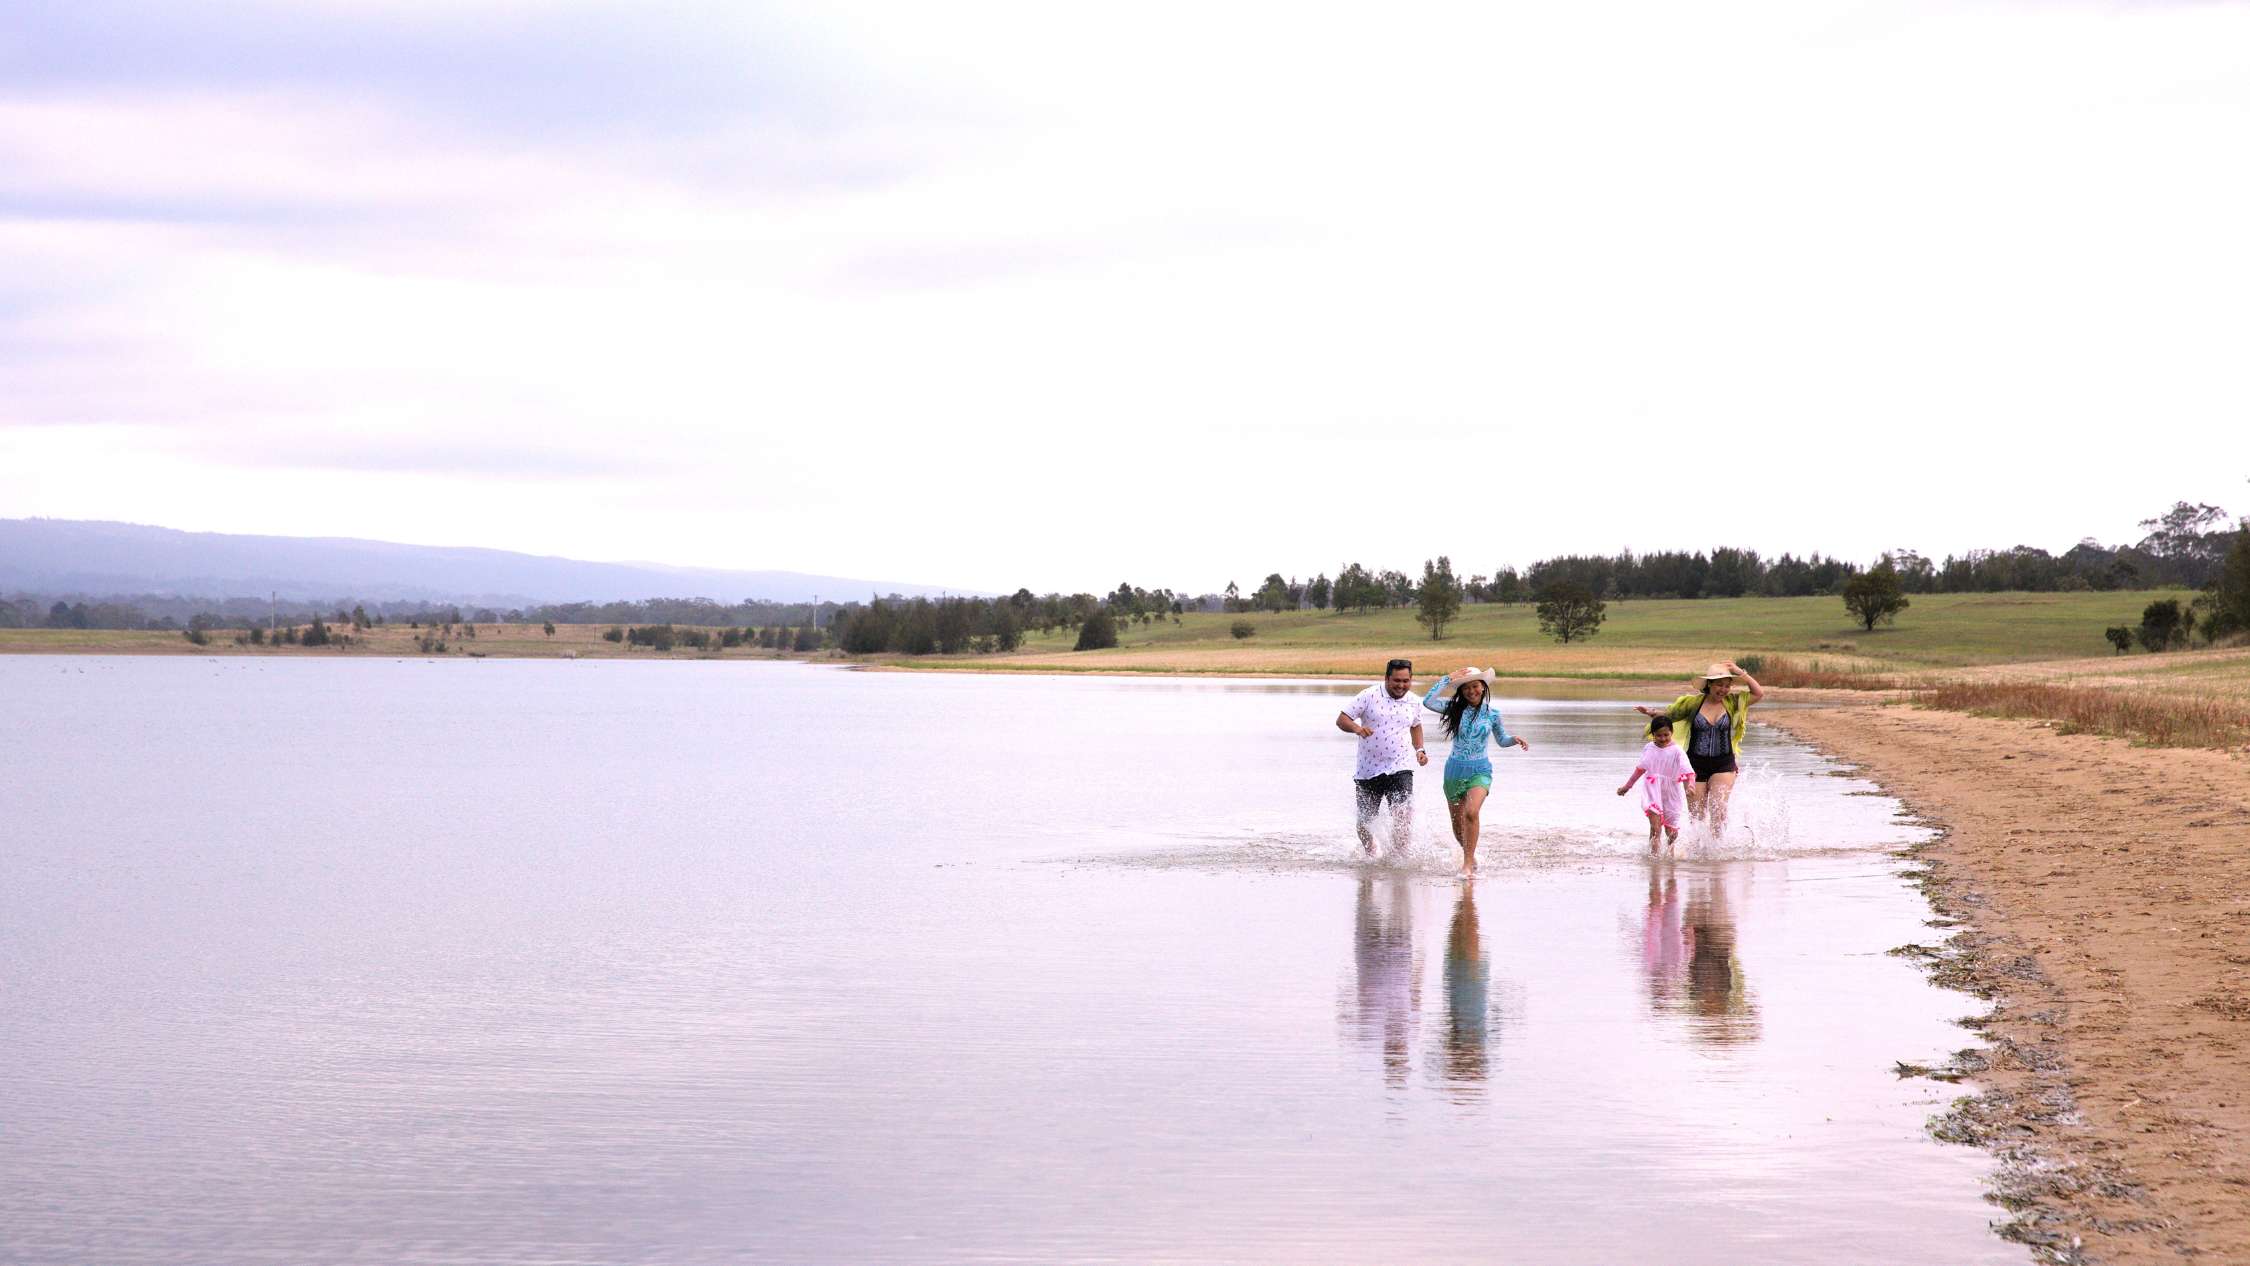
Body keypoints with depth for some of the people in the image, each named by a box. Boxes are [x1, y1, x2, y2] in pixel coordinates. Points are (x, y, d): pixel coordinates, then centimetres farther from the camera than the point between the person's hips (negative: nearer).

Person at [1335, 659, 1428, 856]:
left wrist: (1419, 749, 12)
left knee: (1403, 814, -21)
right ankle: (1370, 855, 37)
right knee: (1363, 823, 10)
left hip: (1400, 769, 1)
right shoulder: (1369, 696, -7)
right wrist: (1357, 728, -29)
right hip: (1367, 770, -1)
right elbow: (1341, 719, -9)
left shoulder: (1413, 703, 6)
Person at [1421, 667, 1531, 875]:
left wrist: (1515, 740, -5)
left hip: (1480, 770, -2)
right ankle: (1471, 856, 38)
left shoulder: (1492, 714, 2)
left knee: (1471, 813, -27)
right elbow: (1428, 702, -16)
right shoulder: (1455, 709, -1)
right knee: (1458, 826, 9)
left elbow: (1502, 740, 16)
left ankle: (1467, 865, -23)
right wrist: (1447, 679, -14)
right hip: (1455, 770, 2)